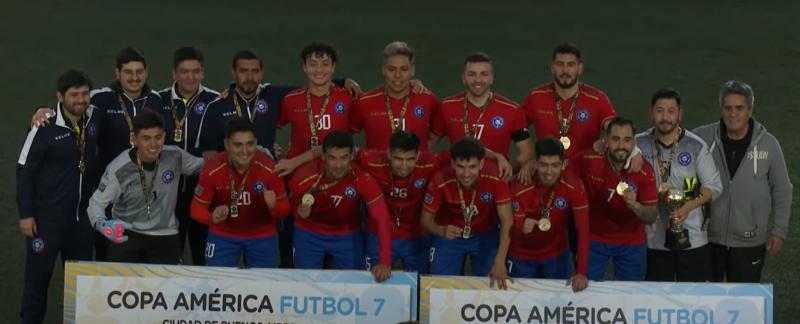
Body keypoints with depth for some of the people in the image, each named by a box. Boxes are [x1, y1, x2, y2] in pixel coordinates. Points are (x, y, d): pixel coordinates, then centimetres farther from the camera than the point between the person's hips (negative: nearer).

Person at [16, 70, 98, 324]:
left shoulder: (94, 118, -2)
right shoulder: (45, 128, -15)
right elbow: (25, 170, -8)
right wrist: (25, 214, -10)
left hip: (83, 214, 5)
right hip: (47, 216, -5)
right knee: (39, 273, 3)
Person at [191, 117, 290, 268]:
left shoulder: (269, 168, -23)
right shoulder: (212, 169, -23)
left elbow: (284, 210, -13)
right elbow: (197, 207, -14)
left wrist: (273, 206, -37)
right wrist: (212, 218, -36)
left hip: (262, 236, 0)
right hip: (223, 235, 0)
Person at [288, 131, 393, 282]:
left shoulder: (362, 179, -30)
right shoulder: (304, 176, -27)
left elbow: (382, 220, -32)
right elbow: (294, 208, -8)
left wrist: (385, 262, -41)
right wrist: (301, 212, -34)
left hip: (348, 236, 0)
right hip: (309, 235, 0)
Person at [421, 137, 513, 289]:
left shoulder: (495, 179, -29)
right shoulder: (440, 181, -28)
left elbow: (507, 221, -27)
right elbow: (427, 219, -15)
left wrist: (500, 263, -37)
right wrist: (441, 231, -39)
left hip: (486, 236, 0)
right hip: (450, 235, 0)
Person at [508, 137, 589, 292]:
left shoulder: (574, 186, -24)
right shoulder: (519, 187, -26)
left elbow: (583, 229, -23)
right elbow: (513, 230, -21)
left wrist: (581, 272, -31)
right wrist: (522, 228, -47)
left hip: (557, 254, 1)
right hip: (522, 256, -1)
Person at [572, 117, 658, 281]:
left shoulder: (644, 170, -17)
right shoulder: (589, 160, -19)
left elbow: (652, 217, -18)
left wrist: (635, 206, -36)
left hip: (632, 243, 0)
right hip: (594, 239, 0)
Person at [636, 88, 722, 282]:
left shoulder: (696, 147, -3)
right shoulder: (639, 144, 0)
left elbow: (714, 186, 0)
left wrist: (688, 207, -15)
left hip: (691, 238, -1)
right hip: (653, 238, 1)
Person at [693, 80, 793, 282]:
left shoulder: (768, 144, -5)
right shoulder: (703, 137, -6)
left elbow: (782, 191, 3)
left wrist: (779, 231, 1)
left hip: (749, 241, -1)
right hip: (708, 238, 1)